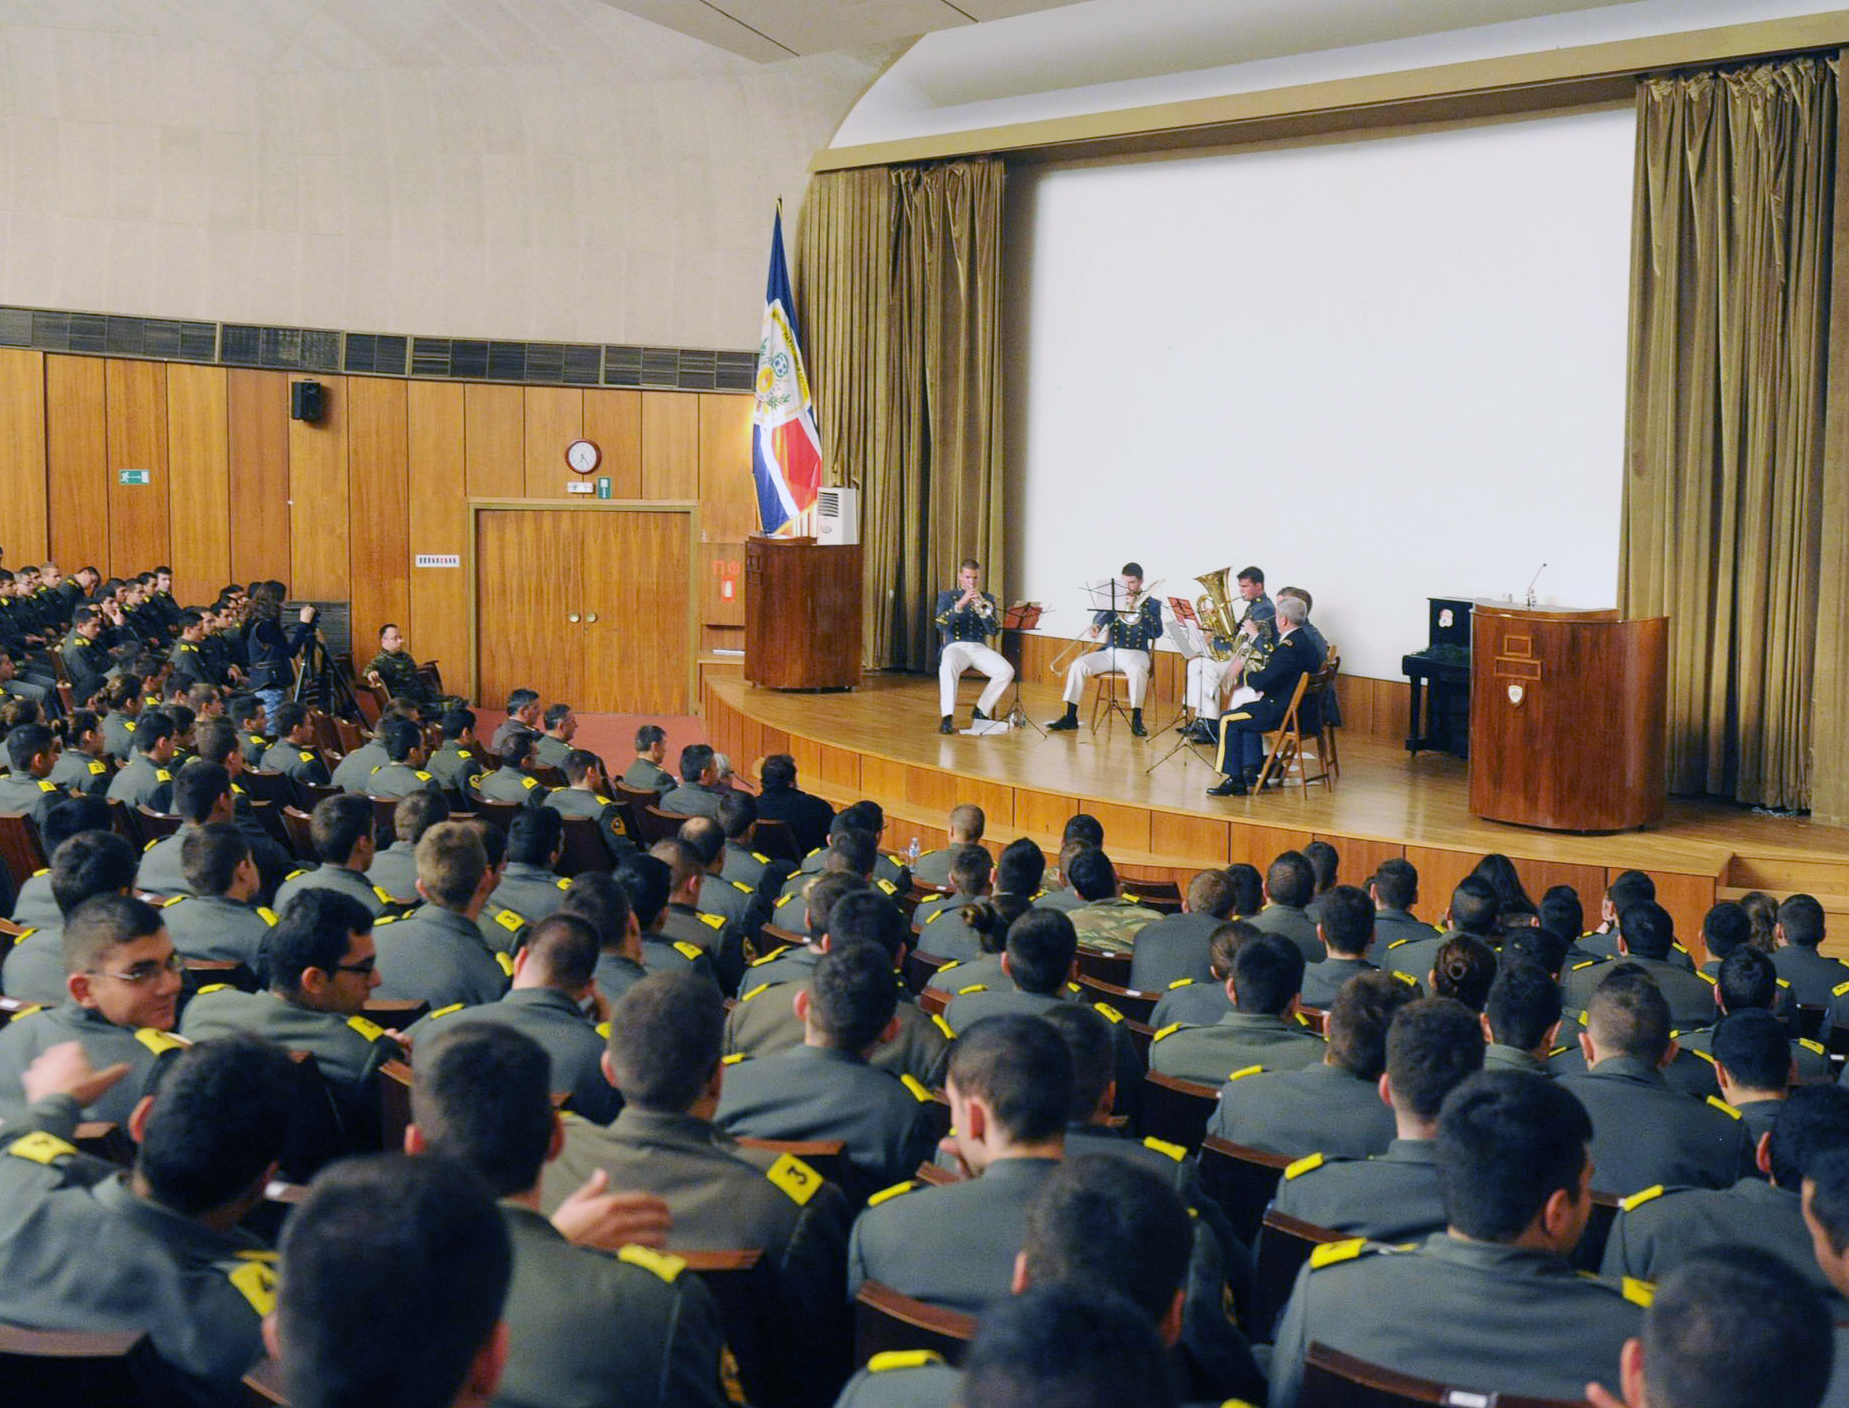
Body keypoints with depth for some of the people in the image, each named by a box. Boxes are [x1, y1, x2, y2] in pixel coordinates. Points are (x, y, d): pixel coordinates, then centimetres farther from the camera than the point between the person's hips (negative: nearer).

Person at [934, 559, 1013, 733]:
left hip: (979, 647, 3)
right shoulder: (947, 596, 8)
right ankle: (947, 718, -38)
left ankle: (981, 712, -7)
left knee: (1007, 671, -24)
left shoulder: (987, 599, 14)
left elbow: (995, 631, 2)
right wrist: (961, 603, -20)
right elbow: (940, 623, -11)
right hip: (955, 646, -3)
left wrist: (982, 609, -14)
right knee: (948, 667, -39)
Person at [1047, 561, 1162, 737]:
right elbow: (1103, 615, -4)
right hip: (1110, 651, 3)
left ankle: (1137, 720, -30)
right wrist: (1095, 626, -29)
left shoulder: (1152, 604, 6)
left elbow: (1157, 632, -7)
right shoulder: (1114, 599, 13)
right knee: (1078, 665, -18)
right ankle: (1070, 717, -12)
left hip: (1136, 653, -3)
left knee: (1137, 669, -38)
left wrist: (1137, 608, -14)